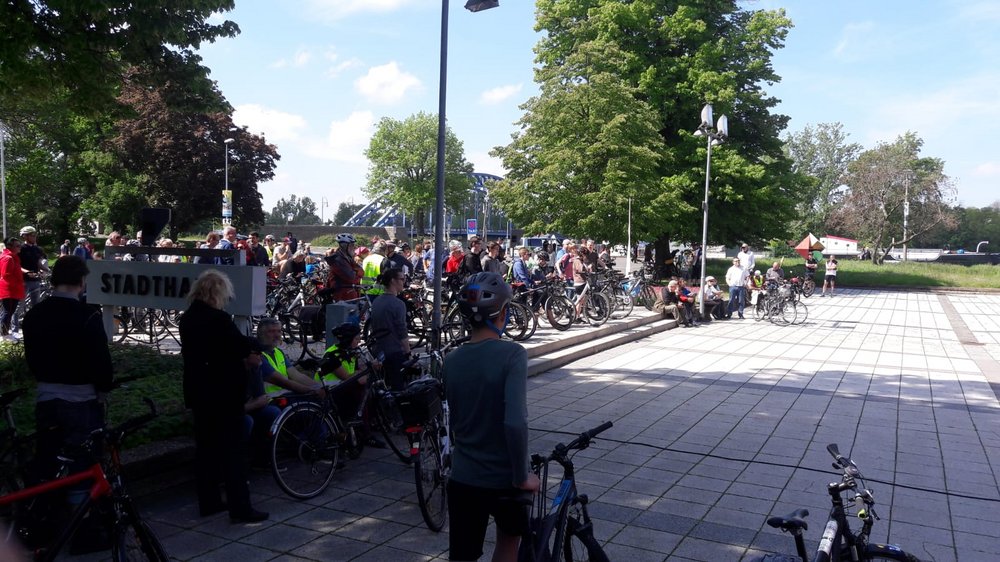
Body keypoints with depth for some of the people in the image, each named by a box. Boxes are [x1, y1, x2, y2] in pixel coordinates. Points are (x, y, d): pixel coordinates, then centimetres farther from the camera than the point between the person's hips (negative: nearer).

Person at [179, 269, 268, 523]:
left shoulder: (186, 319, 6)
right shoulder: (220, 319, -20)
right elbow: (244, 348, -16)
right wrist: (251, 344, 6)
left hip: (199, 394, 8)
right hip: (225, 393, -8)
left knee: (205, 447, 15)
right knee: (233, 449, -2)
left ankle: (208, 502, 24)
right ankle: (240, 507, 1)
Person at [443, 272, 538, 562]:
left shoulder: (451, 361, -1)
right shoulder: (512, 353, -18)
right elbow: (515, 423, -27)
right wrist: (522, 476, -15)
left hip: (462, 478, 3)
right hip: (503, 478, -3)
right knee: (509, 538, 26)